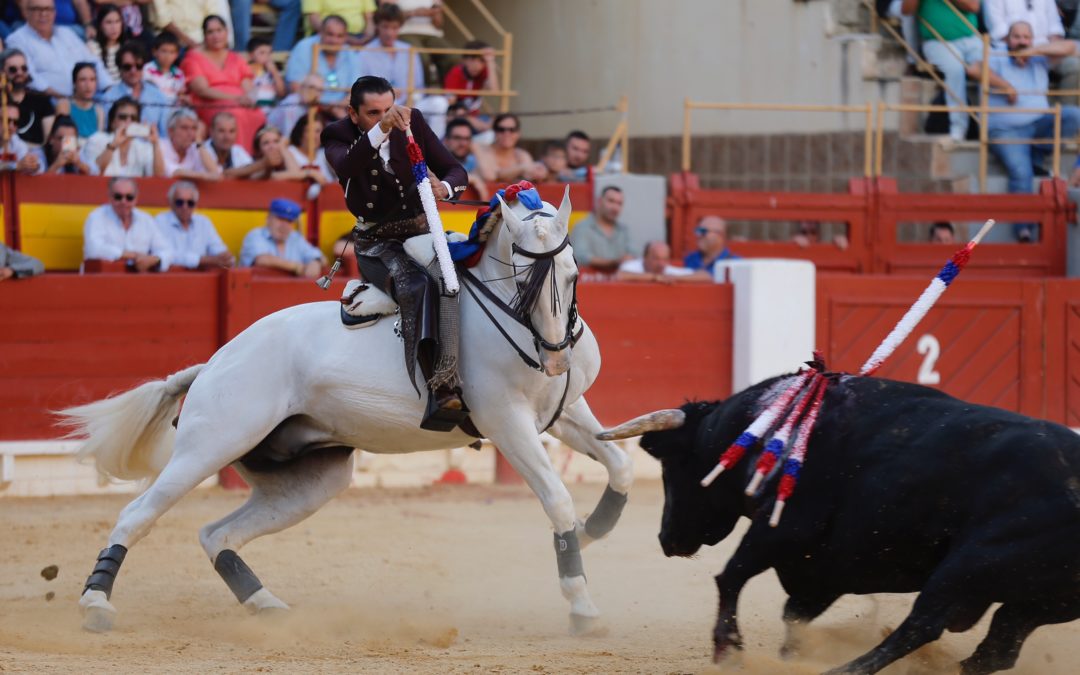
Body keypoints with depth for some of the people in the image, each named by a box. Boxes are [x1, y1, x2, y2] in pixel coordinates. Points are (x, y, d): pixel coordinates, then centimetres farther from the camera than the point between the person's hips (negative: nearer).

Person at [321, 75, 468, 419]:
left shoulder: (413, 123, 2)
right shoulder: (338, 136, -5)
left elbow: (456, 171, 3)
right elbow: (345, 167, -30)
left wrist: (444, 187, -22)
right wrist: (381, 129, -45)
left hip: (420, 232, 3)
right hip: (376, 244, -3)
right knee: (416, 286, -33)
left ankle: (445, 384, -37)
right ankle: (440, 391, -44)